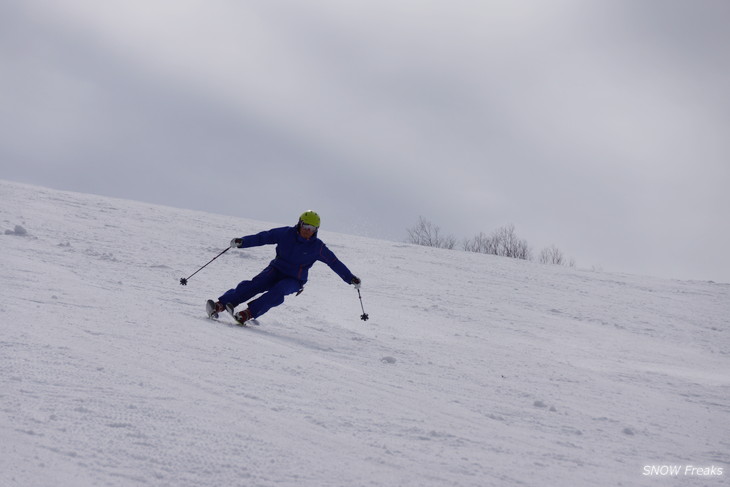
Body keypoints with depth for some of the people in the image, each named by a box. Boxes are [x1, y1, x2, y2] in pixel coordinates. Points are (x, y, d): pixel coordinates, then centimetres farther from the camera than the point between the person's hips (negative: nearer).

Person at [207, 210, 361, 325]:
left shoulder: (318, 247, -3)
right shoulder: (286, 234, -3)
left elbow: (335, 263, 4)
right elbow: (263, 237, -5)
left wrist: (351, 278, 1)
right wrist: (242, 242, -17)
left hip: (294, 280, -1)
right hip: (276, 270, 1)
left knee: (277, 292, -33)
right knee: (254, 285, -25)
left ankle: (247, 314, -42)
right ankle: (220, 305, -32)